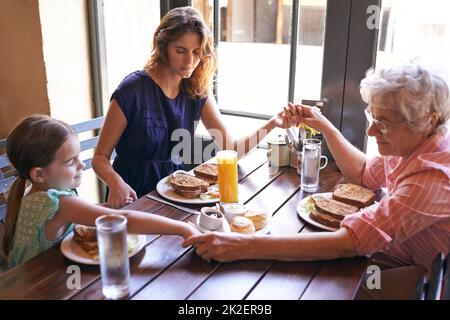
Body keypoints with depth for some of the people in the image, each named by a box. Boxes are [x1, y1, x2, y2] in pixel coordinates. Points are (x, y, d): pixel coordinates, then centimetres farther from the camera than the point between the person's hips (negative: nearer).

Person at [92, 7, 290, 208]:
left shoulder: (197, 92, 1)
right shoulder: (134, 90, -15)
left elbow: (230, 149, -1)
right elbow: (100, 157, -10)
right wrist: (115, 182, -32)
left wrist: (271, 124, -16)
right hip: (133, 200, -3)